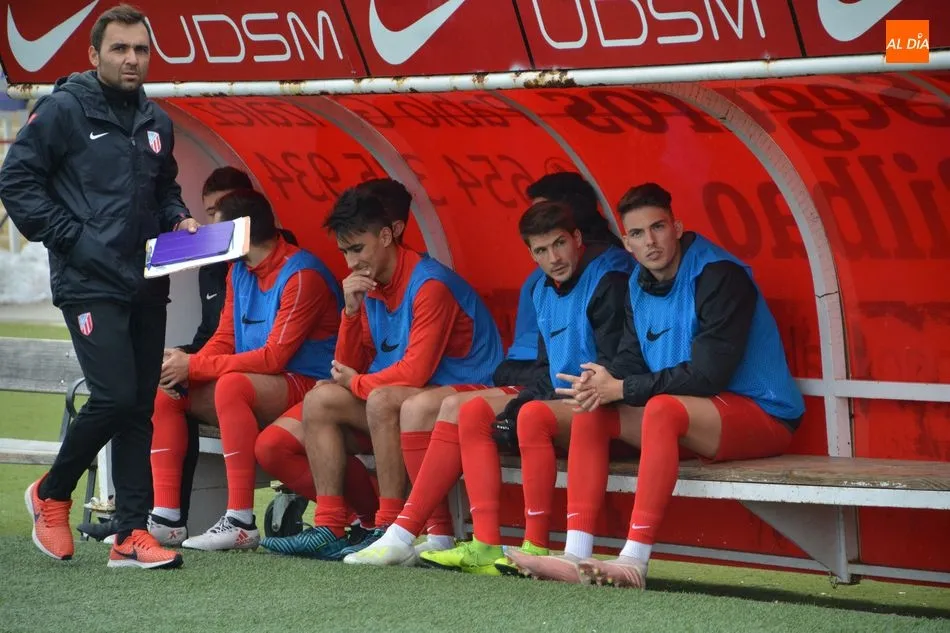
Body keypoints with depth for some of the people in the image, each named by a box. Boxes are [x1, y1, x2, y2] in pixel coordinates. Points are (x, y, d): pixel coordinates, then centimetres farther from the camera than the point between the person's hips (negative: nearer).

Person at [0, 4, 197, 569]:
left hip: (146, 285, 7)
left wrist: (177, 219, 8)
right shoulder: (63, 110, -5)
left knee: (140, 407, 4)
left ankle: (132, 534, 6)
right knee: (115, 395, -15)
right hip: (89, 283, -6)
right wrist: (69, 236, -12)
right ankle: (52, 494, 8)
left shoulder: (157, 122, 14)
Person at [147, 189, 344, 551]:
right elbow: (224, 341, 10)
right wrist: (183, 369, -11)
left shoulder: (301, 275, -16)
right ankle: (166, 518, -11)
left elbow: (273, 358, -21)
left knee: (231, 385, -36)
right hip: (258, 387, 9)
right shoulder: (239, 272, 11)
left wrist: (194, 366, -20)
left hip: (308, 386, -9)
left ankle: (241, 522, -37)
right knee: (164, 391, -5)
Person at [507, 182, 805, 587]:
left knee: (663, 409, -35)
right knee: (591, 412, -6)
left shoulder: (720, 277, -17)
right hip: (693, 419, 9)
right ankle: (577, 556, -17)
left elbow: (707, 374, -24)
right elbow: (630, 361, 7)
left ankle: (635, 560, -39)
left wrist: (621, 389, -22)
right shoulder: (640, 285, 9)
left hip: (761, 415, -9)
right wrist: (601, 383, -18)